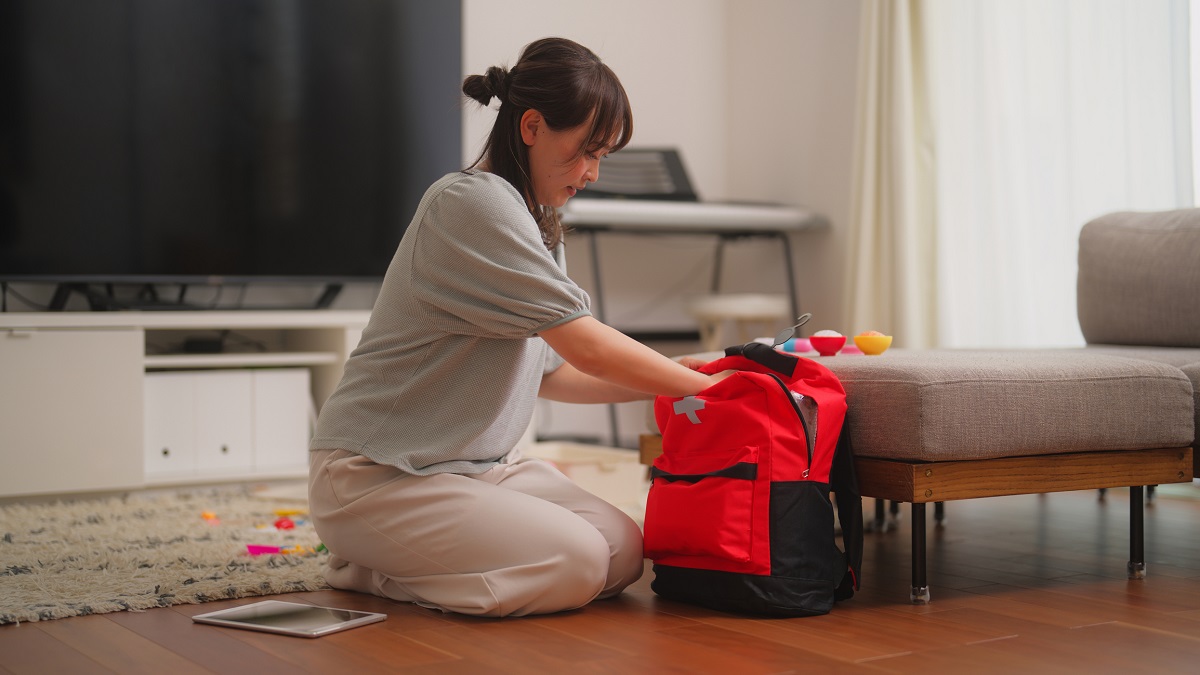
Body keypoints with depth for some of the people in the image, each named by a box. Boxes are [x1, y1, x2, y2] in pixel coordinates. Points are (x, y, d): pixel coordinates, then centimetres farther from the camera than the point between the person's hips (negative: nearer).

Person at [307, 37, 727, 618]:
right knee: (576, 566, -22)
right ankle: (371, 568, -3)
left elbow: (550, 372, 13)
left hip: (480, 463, 10)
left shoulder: (535, 226, 14)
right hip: (378, 475, -10)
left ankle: (399, 553, 8)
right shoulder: (472, 204, -19)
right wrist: (704, 386, -11)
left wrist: (672, 382, 5)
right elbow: (588, 347, -21)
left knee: (624, 553, -7)